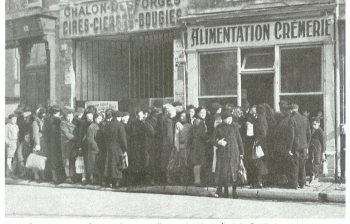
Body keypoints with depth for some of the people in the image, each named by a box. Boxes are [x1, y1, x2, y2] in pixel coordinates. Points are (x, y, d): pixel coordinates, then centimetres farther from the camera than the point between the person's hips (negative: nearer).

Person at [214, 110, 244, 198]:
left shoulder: (234, 126, 3)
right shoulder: (219, 128, 4)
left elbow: (239, 140, 6)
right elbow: (214, 139, 9)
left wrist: (241, 152, 5)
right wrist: (218, 142, -14)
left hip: (233, 152, -1)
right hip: (222, 152, 1)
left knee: (233, 171, -6)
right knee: (223, 171, -2)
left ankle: (234, 191, 0)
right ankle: (225, 191, 5)